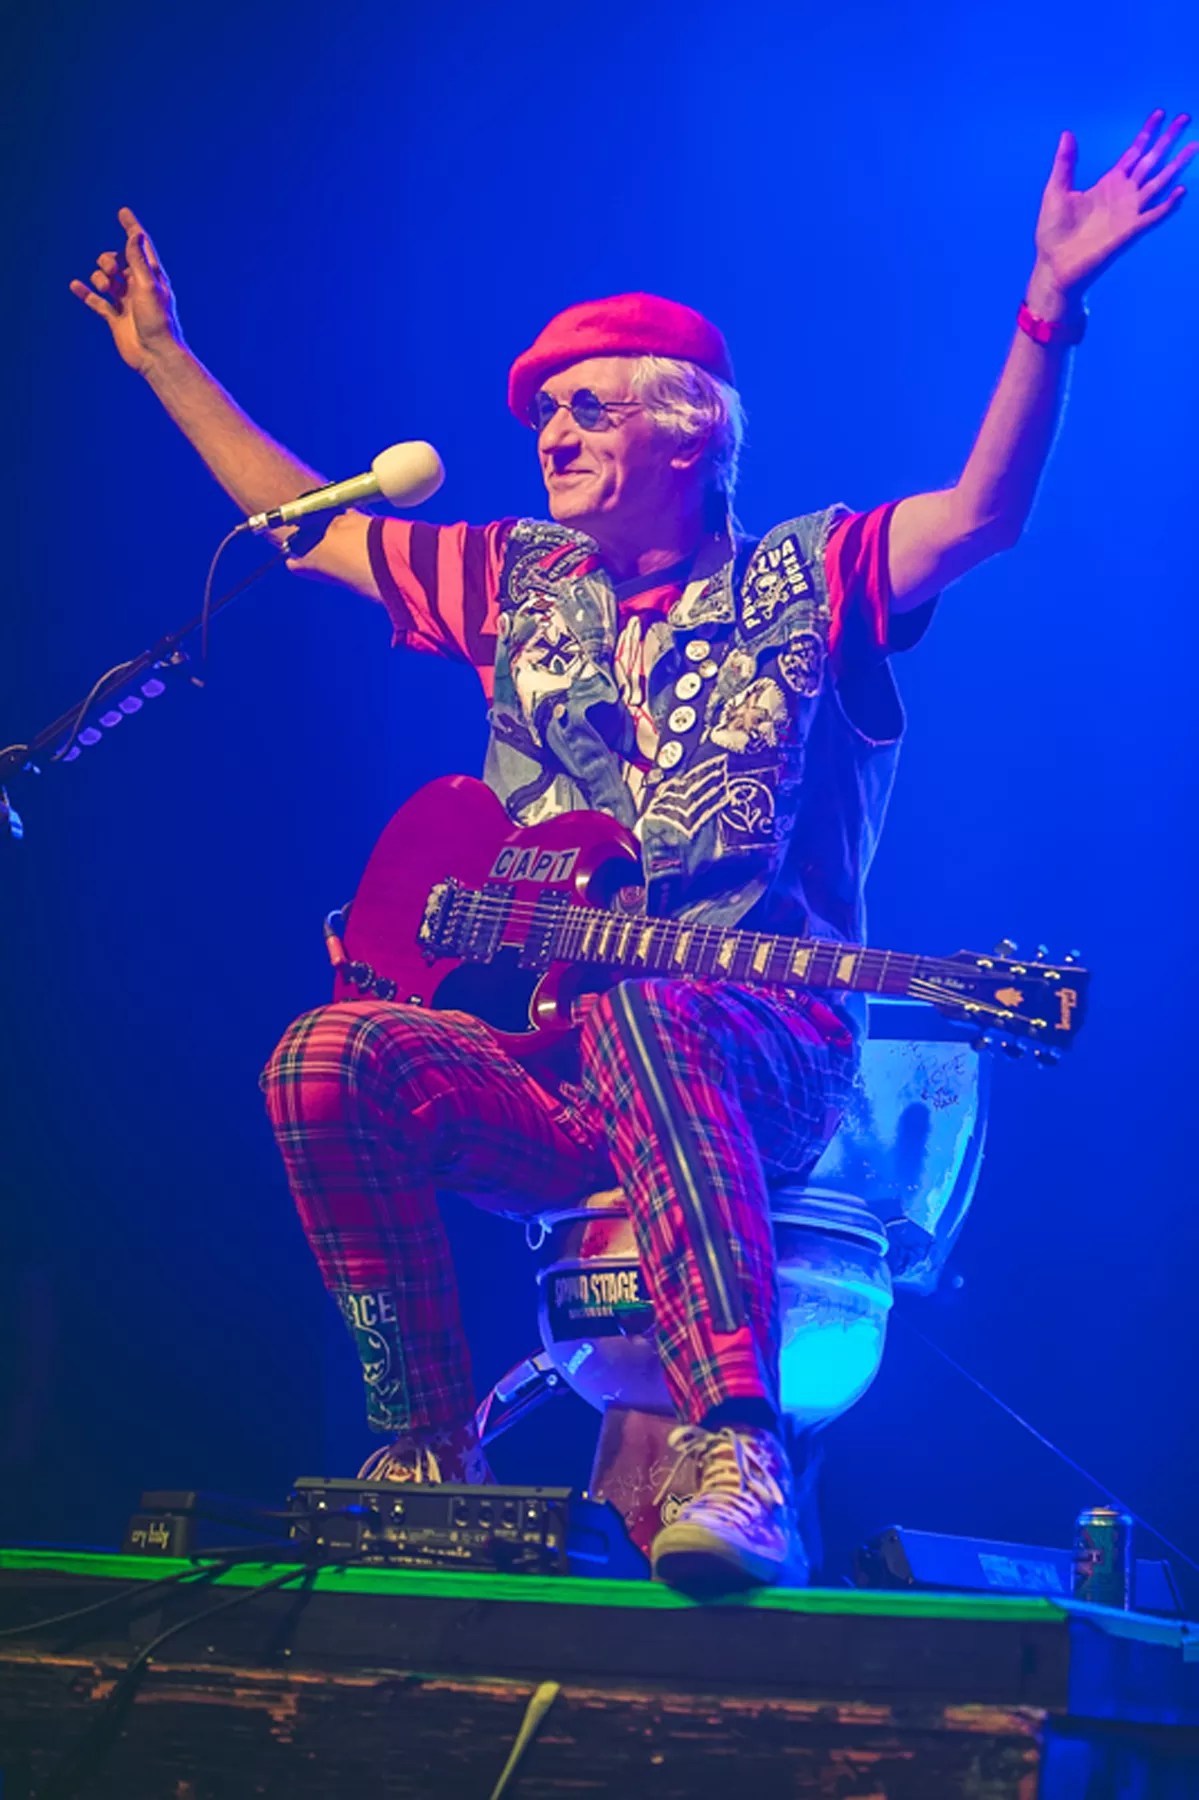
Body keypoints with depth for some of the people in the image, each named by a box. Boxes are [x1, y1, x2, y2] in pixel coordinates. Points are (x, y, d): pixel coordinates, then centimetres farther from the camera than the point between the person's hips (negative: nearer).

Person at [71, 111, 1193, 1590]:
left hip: (763, 1052, -5)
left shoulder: (802, 581, 6)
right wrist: (165, 357, 29)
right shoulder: (521, 584, 21)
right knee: (331, 1060, -25)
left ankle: (739, 1457, -55)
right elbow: (301, 523, 28)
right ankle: (431, 1453, -15)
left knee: (635, 1007, -42)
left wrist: (1049, 305, -23)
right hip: (543, 1061, 5)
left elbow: (982, 514, -11)